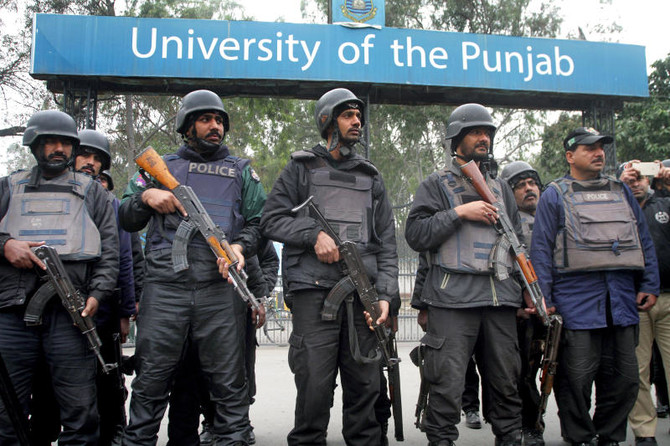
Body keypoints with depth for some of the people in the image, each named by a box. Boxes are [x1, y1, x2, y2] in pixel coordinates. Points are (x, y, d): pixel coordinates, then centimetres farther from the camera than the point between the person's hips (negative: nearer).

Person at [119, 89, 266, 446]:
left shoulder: (241, 171, 20)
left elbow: (260, 220, 13)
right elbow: (126, 220, 21)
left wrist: (240, 246, -7)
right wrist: (145, 195, 0)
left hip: (220, 287, 0)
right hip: (164, 286, 0)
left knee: (228, 381, 1)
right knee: (151, 379, 2)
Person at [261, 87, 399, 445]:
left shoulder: (370, 177, 20)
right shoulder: (302, 167, 12)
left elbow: (386, 241, 15)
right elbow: (271, 219, 5)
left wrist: (385, 293, 3)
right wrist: (315, 233, -11)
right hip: (314, 289, -3)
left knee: (365, 384, 6)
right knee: (315, 383, -5)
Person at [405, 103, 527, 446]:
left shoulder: (500, 188, 22)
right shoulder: (436, 185, 7)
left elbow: (518, 243, 23)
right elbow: (416, 234, -4)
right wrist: (460, 212, -10)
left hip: (500, 297, 5)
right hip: (452, 299, -4)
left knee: (505, 382, 10)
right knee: (447, 384, -5)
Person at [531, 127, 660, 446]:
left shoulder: (621, 192, 18)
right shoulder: (555, 195, 4)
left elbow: (644, 242, 19)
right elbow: (541, 249, -2)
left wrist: (650, 286, 10)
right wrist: (543, 299, -9)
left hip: (623, 300, 5)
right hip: (576, 303, -4)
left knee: (624, 378, 8)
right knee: (576, 378, -2)